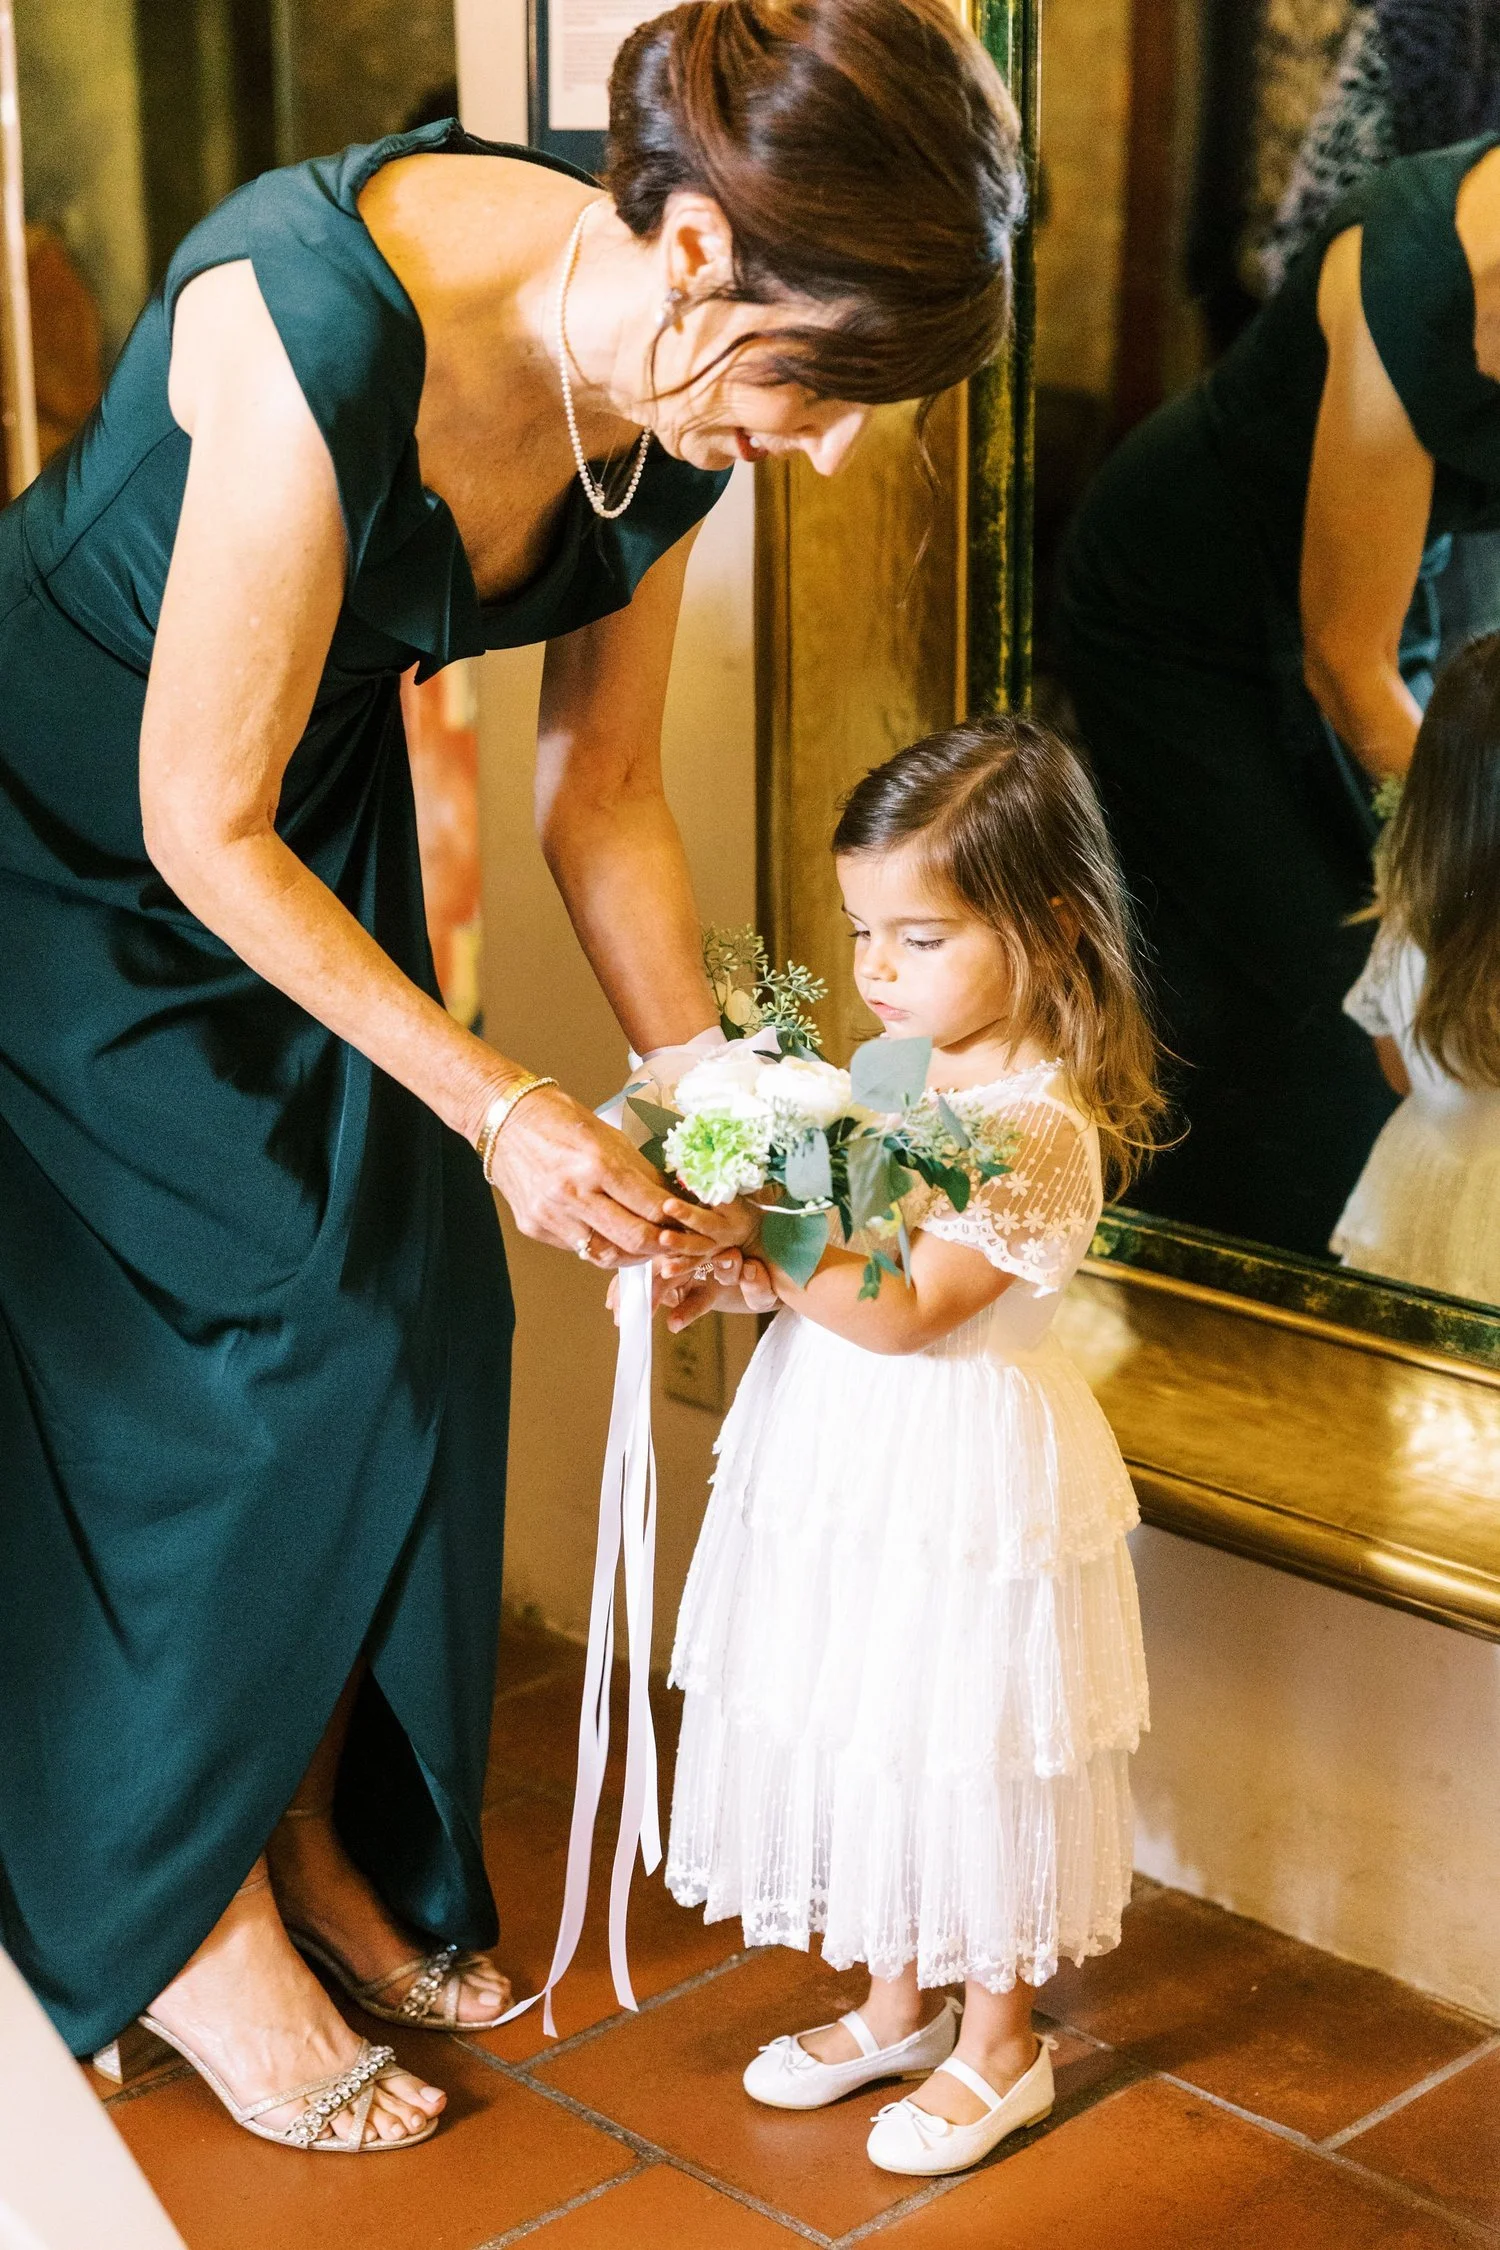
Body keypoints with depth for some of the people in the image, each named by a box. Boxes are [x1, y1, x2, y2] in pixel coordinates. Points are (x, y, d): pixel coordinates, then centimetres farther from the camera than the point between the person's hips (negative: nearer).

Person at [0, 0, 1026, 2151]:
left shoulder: (671, 389, -14)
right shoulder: (323, 325, -38)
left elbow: (604, 796, -2)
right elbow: (201, 823, -28)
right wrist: (491, 1104, -25)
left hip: (312, 808, 7)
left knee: (414, 1310, 2)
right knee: (294, 1322, -8)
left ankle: (319, 1834, 21)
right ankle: (175, 1914, 12)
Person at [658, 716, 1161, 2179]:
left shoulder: (1038, 1126, -21)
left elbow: (907, 1307, -26)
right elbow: (833, 1253, 9)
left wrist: (758, 1248, -28)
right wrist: (730, 1276, -9)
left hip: (965, 1479, -8)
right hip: (846, 1457, 8)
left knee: (967, 1754, 6)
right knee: (863, 1732, 18)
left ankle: (999, 2042, 27)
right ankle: (894, 2003, 37)